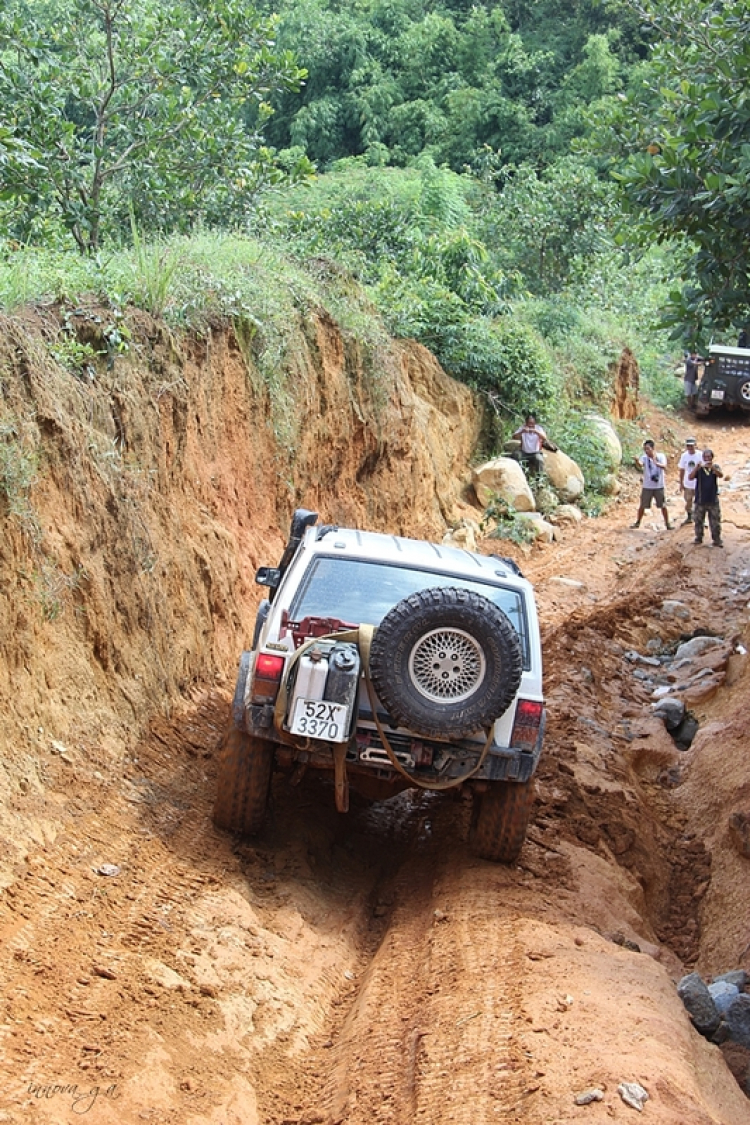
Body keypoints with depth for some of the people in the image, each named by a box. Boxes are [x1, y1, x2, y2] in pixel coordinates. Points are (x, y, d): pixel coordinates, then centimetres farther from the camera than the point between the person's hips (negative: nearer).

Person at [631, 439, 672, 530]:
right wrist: (637, 461, -54)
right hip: (647, 486, 1)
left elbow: (664, 466, -26)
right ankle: (637, 522, 23)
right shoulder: (644, 457, -7)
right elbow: (640, 465, -29)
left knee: (663, 506, 5)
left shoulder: (661, 456, -9)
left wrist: (656, 463, -48)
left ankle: (667, 523, 19)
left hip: (659, 486, -1)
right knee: (642, 506, 8)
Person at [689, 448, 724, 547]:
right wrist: (697, 467, -30)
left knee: (715, 521, 2)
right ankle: (698, 538, 22)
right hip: (700, 500, 0)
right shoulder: (699, 468, 0)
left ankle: (717, 540, 9)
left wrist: (712, 467, -35)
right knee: (698, 521, 8)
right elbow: (690, 477, -14)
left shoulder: (715, 467, 3)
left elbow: (721, 475, -18)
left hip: (713, 500, 0)